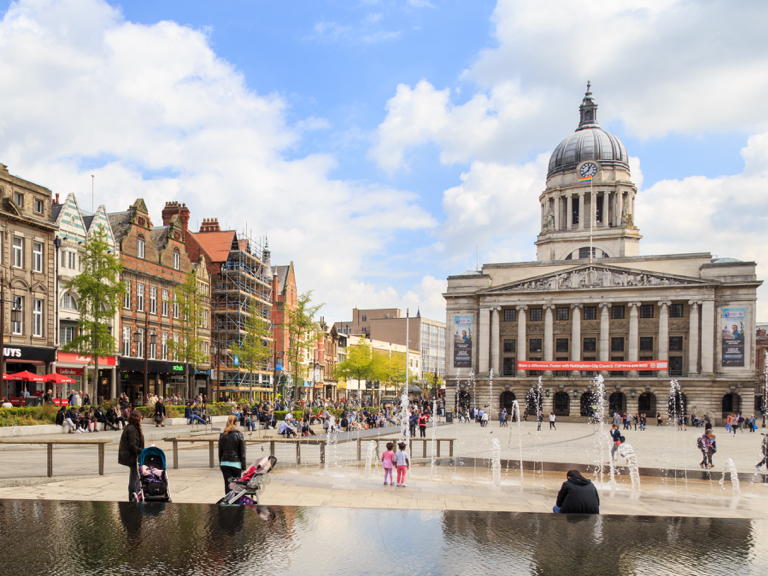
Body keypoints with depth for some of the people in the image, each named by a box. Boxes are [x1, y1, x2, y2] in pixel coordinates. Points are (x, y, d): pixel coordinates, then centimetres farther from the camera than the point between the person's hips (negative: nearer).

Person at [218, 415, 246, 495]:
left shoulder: (222, 435, 5)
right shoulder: (239, 435, -6)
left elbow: (220, 452, 11)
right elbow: (242, 452, -4)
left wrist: (220, 463, 20)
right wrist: (243, 466, 2)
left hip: (224, 463, 3)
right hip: (236, 463, -3)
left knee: (227, 484, 2)